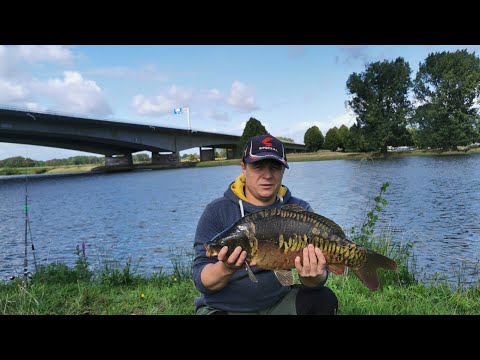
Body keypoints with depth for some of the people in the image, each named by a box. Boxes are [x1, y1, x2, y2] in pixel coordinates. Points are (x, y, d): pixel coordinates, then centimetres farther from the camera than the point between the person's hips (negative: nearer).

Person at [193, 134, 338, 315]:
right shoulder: (217, 212, -10)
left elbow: (317, 280, -9)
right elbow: (201, 281, -14)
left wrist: (312, 276, -33)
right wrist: (226, 269, -36)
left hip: (279, 302, 2)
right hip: (223, 307, -1)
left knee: (324, 299, -21)